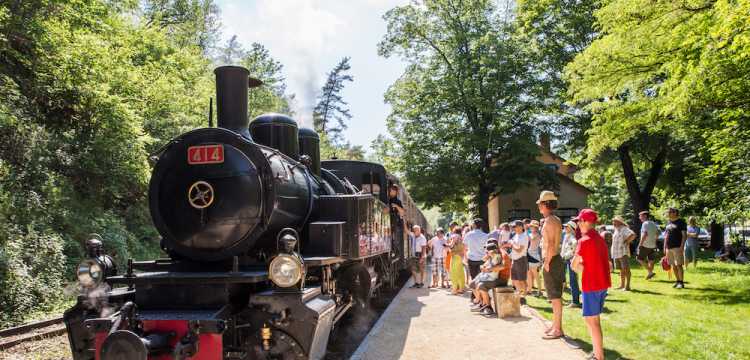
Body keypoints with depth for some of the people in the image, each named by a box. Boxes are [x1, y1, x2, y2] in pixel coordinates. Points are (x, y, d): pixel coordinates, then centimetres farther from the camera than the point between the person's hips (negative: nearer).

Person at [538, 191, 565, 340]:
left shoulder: (549, 221, -16)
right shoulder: (557, 220, 14)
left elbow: (550, 244, -22)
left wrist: (547, 262, -19)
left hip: (551, 261, -10)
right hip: (557, 259, 10)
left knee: (555, 297, -4)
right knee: (556, 296, 16)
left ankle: (558, 329, 1)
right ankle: (556, 325, 24)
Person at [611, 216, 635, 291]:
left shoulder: (624, 229, -12)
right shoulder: (616, 230, 16)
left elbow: (633, 235, -28)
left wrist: (626, 241, -18)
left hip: (623, 253, -9)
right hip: (616, 253, 9)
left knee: (626, 269, -8)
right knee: (621, 270, 14)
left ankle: (627, 286, -7)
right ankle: (622, 285, 20)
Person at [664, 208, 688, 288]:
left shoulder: (681, 222, -4)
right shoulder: (668, 222, 16)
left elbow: (684, 235, -8)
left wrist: (682, 246, -17)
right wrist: (665, 247, 16)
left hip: (677, 247, -7)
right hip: (669, 247, 7)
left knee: (679, 265, -8)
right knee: (673, 266, 10)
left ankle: (681, 282, -3)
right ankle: (677, 281, 19)